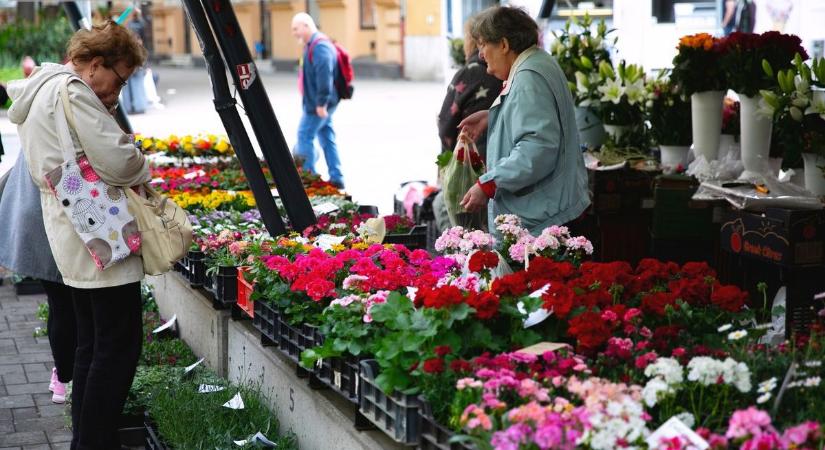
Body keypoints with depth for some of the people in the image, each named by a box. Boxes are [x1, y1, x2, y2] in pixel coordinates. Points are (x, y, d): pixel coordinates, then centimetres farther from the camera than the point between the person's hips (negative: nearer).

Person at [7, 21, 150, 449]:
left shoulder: (38, 91, 17)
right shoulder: (72, 91, -16)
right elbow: (117, 163, -22)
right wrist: (144, 170, -2)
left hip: (74, 239, 10)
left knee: (92, 344, 16)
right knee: (119, 345, -6)